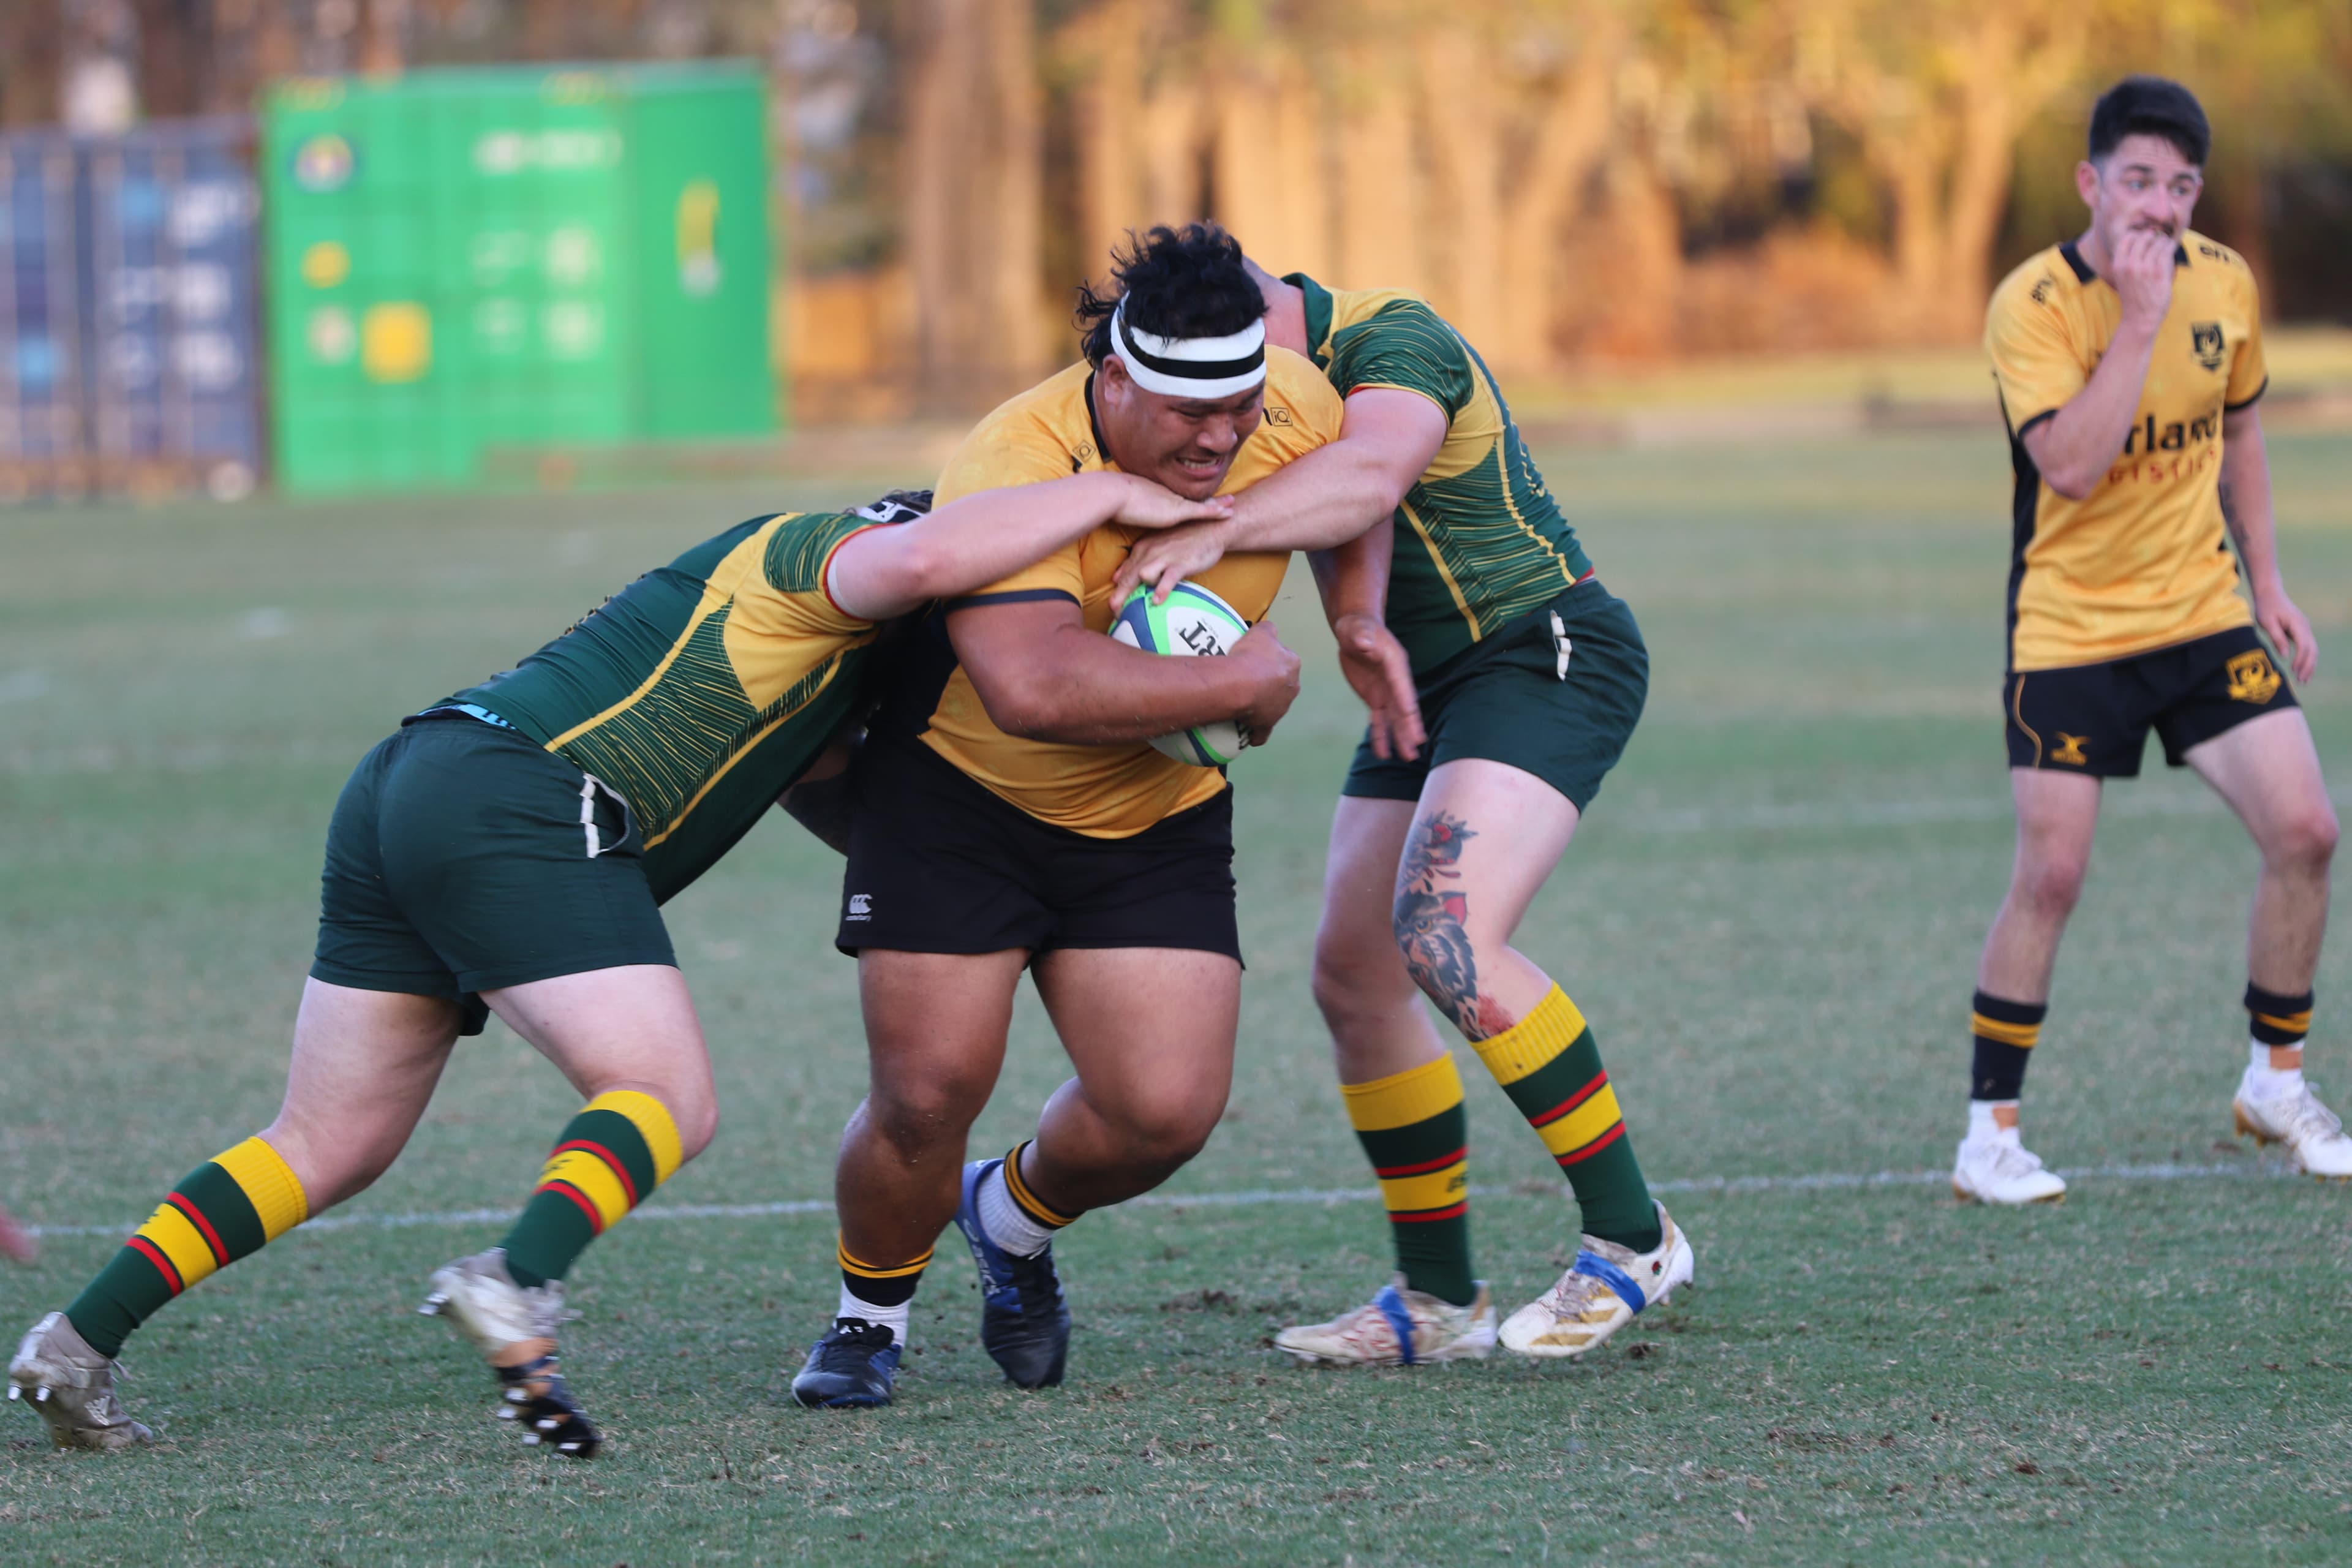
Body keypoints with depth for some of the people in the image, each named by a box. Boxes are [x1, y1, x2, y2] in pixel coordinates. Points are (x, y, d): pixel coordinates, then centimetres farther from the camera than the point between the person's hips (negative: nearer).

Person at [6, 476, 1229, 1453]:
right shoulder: (834, 552, 1)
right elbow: (924, 558, -24)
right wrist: (1108, 494, -12)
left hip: (406, 789, 10)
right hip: (520, 801, -10)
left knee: (328, 1147, 11)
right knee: (667, 1104, -11)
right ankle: (516, 1287, -35)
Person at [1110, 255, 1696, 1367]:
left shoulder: (1392, 340, -21)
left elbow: (1367, 477, -41)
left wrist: (1211, 530, -53)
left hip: (1549, 657, -10)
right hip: (1431, 689, 10)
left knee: (1448, 936, -26)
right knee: (1353, 975, 4)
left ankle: (1633, 1235, -15)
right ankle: (1438, 1300, 14)